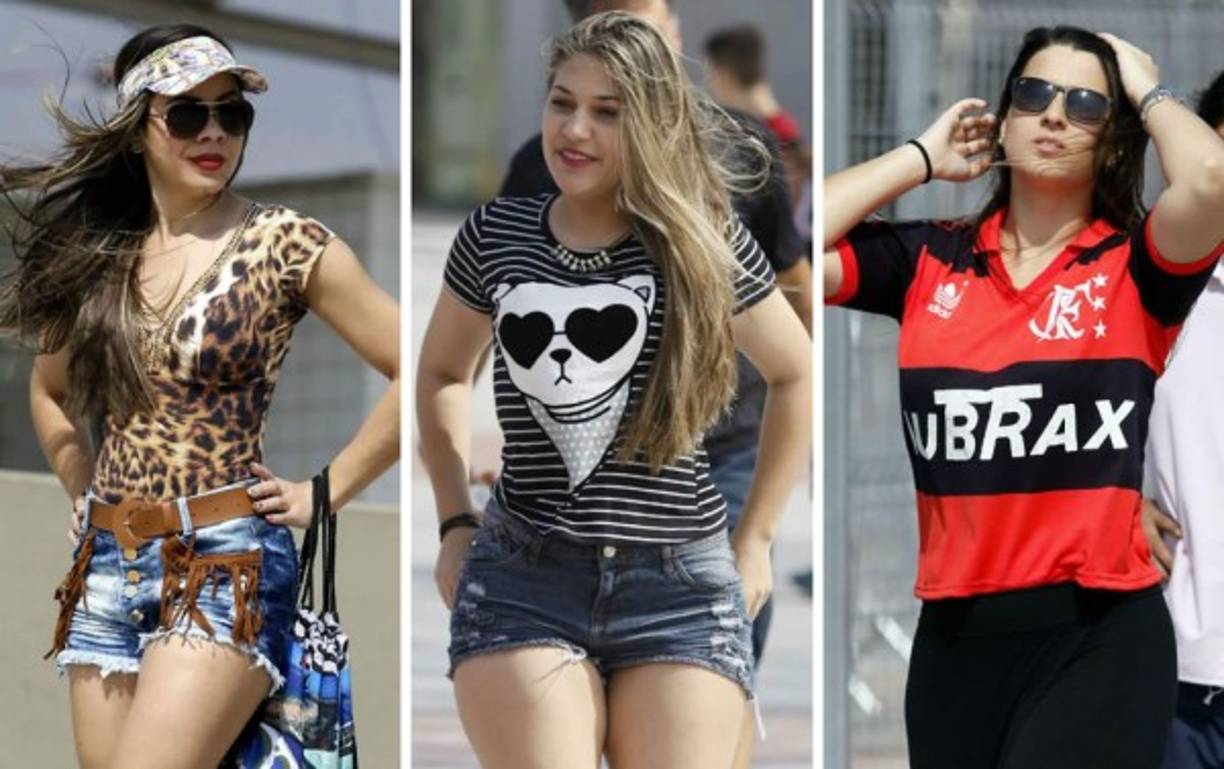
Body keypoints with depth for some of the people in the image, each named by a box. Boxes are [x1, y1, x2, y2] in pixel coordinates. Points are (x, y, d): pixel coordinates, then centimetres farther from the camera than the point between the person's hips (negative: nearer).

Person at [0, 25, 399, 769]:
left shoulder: (284, 244, -5)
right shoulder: (98, 253, 10)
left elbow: (419, 372, -8)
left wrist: (323, 494, -5)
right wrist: (92, 498, 15)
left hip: (225, 565, -6)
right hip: (106, 567, 6)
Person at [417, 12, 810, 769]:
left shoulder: (703, 243, 1)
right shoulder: (496, 235, 6)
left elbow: (796, 374, 14)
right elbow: (441, 373, 23)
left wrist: (754, 540, 11)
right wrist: (455, 523, 14)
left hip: (683, 583, -1)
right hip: (523, 579, 1)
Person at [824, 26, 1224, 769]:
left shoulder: (1135, 268, 1)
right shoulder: (929, 260, 10)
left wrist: (1150, 92, 1)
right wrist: (923, 157, 6)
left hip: (1098, 635, -4)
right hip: (955, 633, 4)